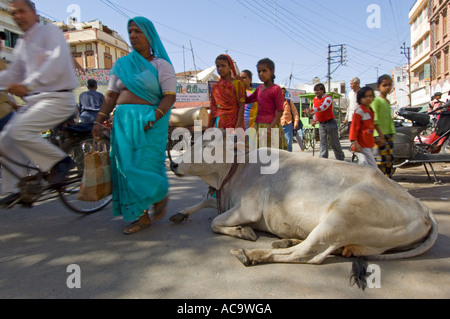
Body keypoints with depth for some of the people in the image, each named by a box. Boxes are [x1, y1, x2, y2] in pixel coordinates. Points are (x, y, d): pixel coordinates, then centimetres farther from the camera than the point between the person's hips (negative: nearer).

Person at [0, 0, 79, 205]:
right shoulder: (21, 45, 21)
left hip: (57, 98, -8)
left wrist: (28, 85, -27)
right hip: (34, 100, 8)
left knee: (18, 130, -26)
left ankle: (60, 161, -10)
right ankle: (18, 188, 15)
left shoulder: (50, 31, -2)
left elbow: (56, 62, -19)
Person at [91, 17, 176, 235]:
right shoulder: (122, 64, 16)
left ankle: (161, 197, 27)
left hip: (149, 122, -4)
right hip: (122, 120, 5)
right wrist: (99, 121, 3)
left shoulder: (161, 65, 3)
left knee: (146, 165, -5)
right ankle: (141, 217, 12)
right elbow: (111, 96, 14)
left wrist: (152, 118, -21)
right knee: (126, 167, 2)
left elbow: (170, 96, -7)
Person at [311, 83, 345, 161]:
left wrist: (312, 110, -42)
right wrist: (314, 120, 8)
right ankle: (323, 158, -1)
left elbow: (323, 107, -31)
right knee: (323, 143, 0)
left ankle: (340, 158, 19)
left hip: (330, 122, -5)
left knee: (334, 142, 3)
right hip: (321, 124, 6)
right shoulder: (314, 99, 9)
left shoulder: (328, 98, -12)